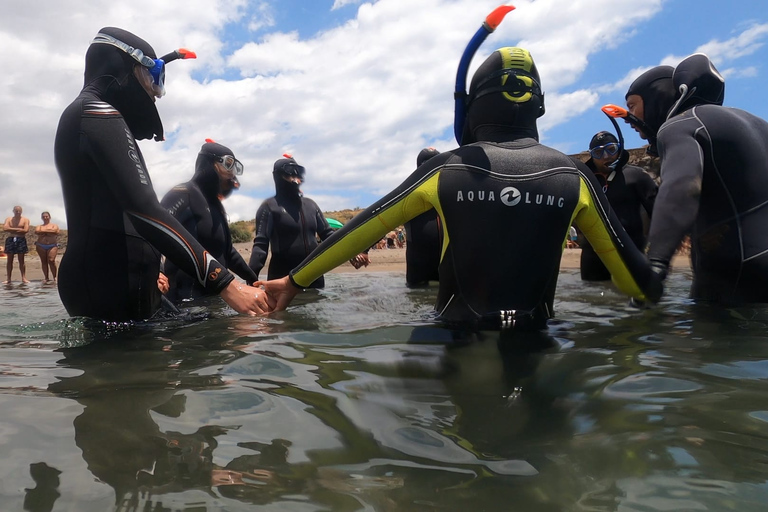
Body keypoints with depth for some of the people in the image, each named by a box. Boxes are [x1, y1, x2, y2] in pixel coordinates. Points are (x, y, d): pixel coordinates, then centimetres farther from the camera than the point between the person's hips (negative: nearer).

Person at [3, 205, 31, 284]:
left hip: (21, 240, -1)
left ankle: (24, 278, 0)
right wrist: (18, 229, -8)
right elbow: (5, 228, -6)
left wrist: (11, 230, -4)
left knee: (21, 260, 0)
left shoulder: (25, 220, 6)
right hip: (10, 240, 2)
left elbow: (26, 230, -9)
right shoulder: (8, 219, 10)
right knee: (10, 260, 2)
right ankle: (8, 279, 3)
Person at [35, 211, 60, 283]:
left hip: (52, 246, -3)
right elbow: (36, 231, -6)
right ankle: (46, 278, 5)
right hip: (41, 246, 3)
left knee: (51, 261, -15)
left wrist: (43, 231, -3)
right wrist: (49, 231, -8)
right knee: (44, 262, 1)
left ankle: (54, 277, -8)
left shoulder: (54, 226, 11)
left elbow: (54, 231, -12)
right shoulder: (39, 226, 17)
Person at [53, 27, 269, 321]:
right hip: (111, 291, -10)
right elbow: (143, 209, -24)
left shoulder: (85, 116, 24)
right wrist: (223, 282, -30)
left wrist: (148, 271, 30)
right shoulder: (99, 114, -10)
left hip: (108, 282, 10)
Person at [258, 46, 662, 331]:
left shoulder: (446, 169, -7)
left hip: (459, 336, -1)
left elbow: (361, 230, -1)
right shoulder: (573, 176, -3)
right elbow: (629, 268, 5)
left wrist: (295, 281, 9)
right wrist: (656, 296, 29)